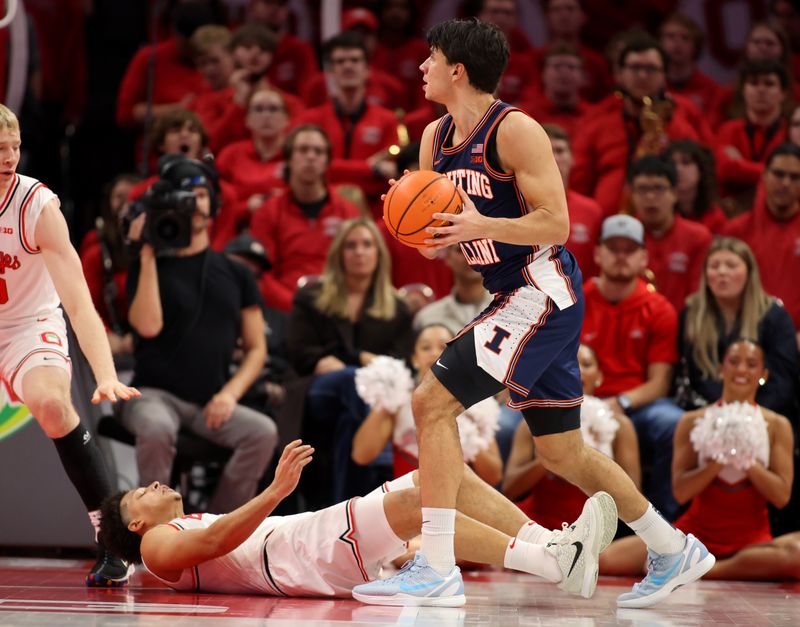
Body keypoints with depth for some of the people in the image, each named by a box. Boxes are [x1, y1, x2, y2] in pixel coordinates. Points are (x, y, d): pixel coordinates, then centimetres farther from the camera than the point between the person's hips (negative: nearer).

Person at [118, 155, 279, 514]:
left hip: (210, 403, 3)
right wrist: (147, 256, -10)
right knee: (157, 428, -38)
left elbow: (256, 348, 12)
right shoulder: (149, 267, 5)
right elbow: (149, 325, -14)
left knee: (263, 432, -26)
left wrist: (230, 393, -6)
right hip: (156, 393, -3)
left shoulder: (235, 274, 13)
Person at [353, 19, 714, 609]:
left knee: (433, 401, -17)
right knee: (562, 452, 16)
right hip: (519, 297, 10)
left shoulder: (514, 130, -14)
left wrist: (479, 225, -29)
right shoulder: (435, 138, 12)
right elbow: (434, 243, 14)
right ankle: (675, 550, 29)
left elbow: (556, 225, -18)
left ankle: (436, 566, -15)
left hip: (543, 292, -10)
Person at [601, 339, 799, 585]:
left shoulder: (777, 426, 3)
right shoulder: (693, 422, 3)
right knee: (606, 558, -20)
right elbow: (680, 491, -5)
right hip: (696, 532, 0)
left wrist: (748, 461, -16)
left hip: (752, 539, 0)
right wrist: (718, 461, -18)